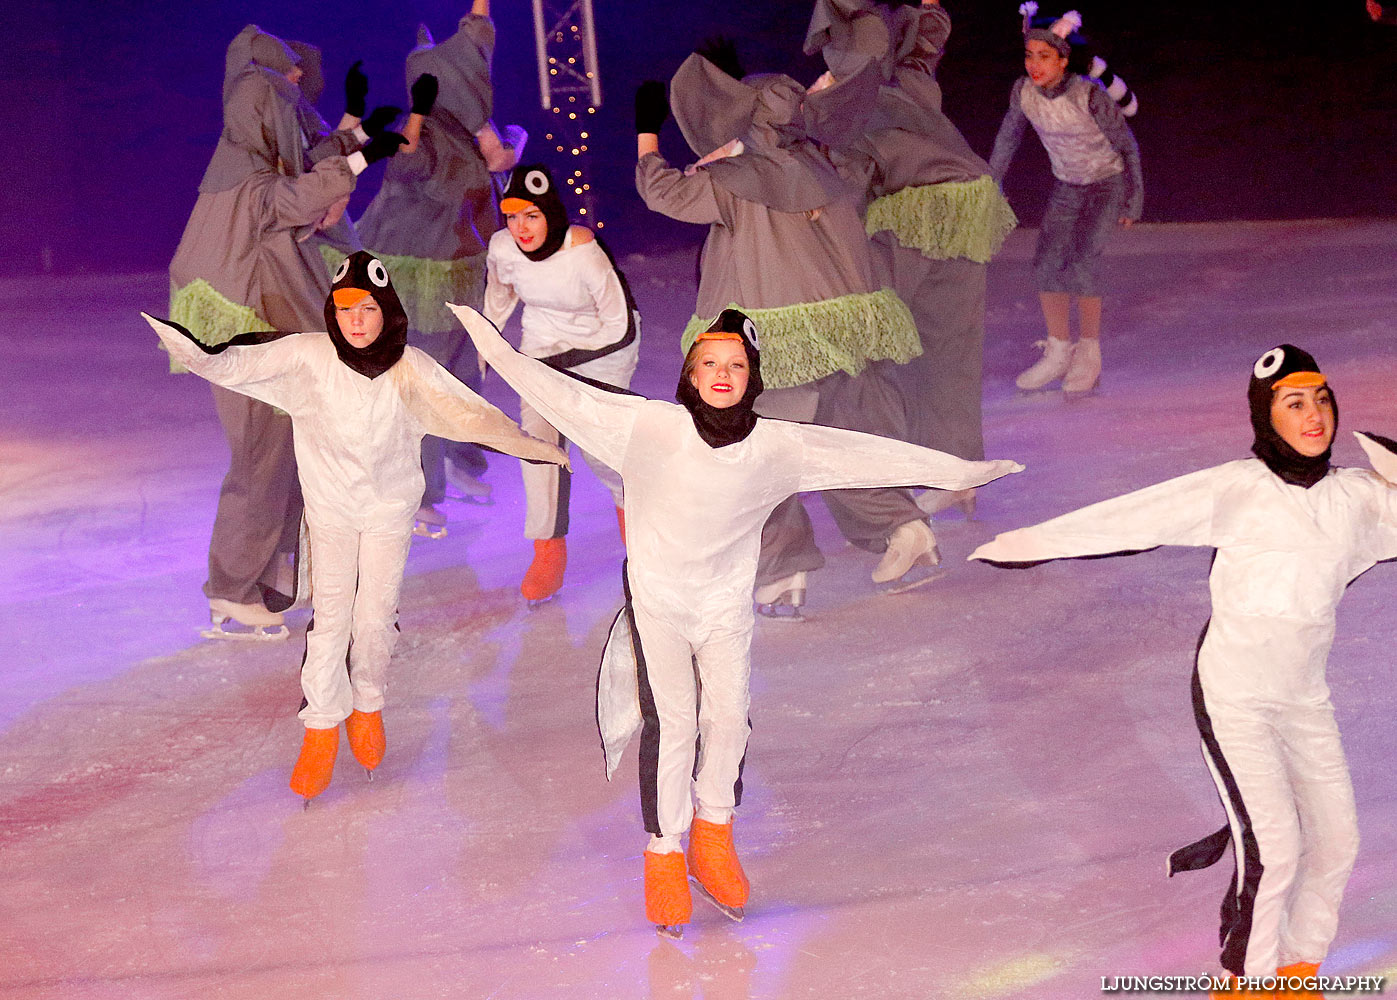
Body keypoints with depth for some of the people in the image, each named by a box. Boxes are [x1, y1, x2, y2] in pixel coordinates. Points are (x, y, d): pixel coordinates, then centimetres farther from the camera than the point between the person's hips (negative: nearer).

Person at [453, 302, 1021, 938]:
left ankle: (713, 832, 23)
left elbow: (864, 453, -4)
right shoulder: (651, 426, -13)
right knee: (671, 723, -5)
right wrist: (500, 353, -10)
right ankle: (664, 855, 11)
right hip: (656, 596, -2)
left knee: (728, 719, -3)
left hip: (727, 602, 2)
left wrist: (958, 472, 1)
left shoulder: (777, 446, -8)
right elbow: (567, 396, -9)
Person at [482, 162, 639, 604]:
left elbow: (619, 327, -20)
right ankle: (549, 552, -4)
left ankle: (626, 494, 30)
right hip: (541, 341, 4)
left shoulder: (584, 253, -31)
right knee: (536, 431, -13)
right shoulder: (502, 247, -17)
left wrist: (566, 358, -19)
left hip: (602, 344, -3)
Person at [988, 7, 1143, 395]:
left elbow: (1126, 143, -17)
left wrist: (1134, 200, -11)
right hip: (1067, 185, 5)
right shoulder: (1024, 91, -17)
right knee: (1047, 264, -3)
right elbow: (1010, 133, 3)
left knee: (1082, 259, -21)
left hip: (1109, 181, -5)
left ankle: (1088, 354, -8)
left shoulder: (1090, 95, -30)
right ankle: (1057, 353, 12)